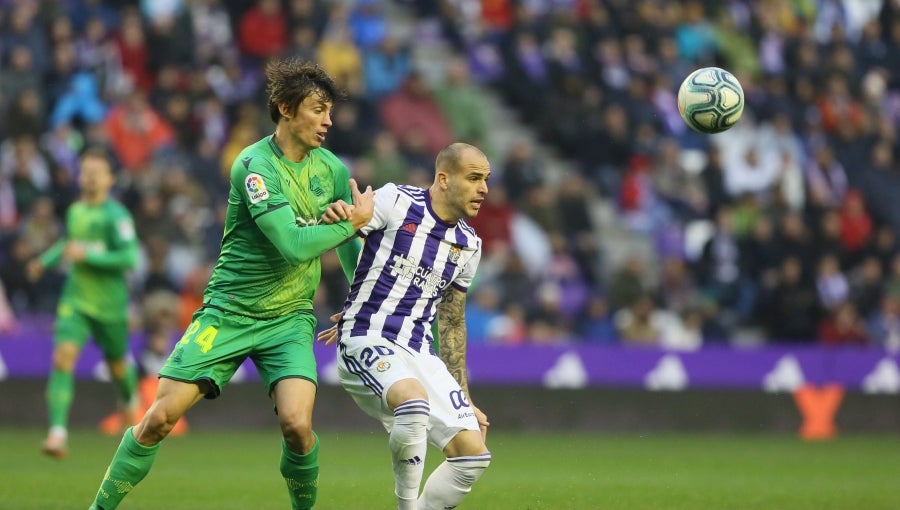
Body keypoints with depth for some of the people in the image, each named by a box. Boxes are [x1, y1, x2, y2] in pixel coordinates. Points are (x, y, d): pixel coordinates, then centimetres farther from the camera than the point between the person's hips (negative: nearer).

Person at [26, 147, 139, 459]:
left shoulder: (116, 215, -13)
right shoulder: (74, 211, 6)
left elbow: (130, 258, -20)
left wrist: (87, 255, -23)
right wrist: (46, 260, 17)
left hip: (110, 304, -3)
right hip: (75, 301, 3)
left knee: (117, 365, 14)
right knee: (63, 356, -18)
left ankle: (129, 398, 52)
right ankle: (58, 433, -25)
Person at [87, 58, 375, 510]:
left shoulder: (332, 169, 2)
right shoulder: (255, 164, -17)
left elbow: (349, 244, 17)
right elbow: (292, 244, -25)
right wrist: (353, 221, -14)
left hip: (289, 319, 3)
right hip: (227, 312, -3)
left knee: (296, 424, -19)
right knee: (160, 417, -7)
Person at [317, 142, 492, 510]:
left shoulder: (468, 244, 13)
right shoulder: (396, 203, -6)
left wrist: (464, 399, 21)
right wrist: (332, 217, -32)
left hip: (419, 353, 7)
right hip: (367, 341, -7)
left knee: (473, 454, -5)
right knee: (415, 401, -37)